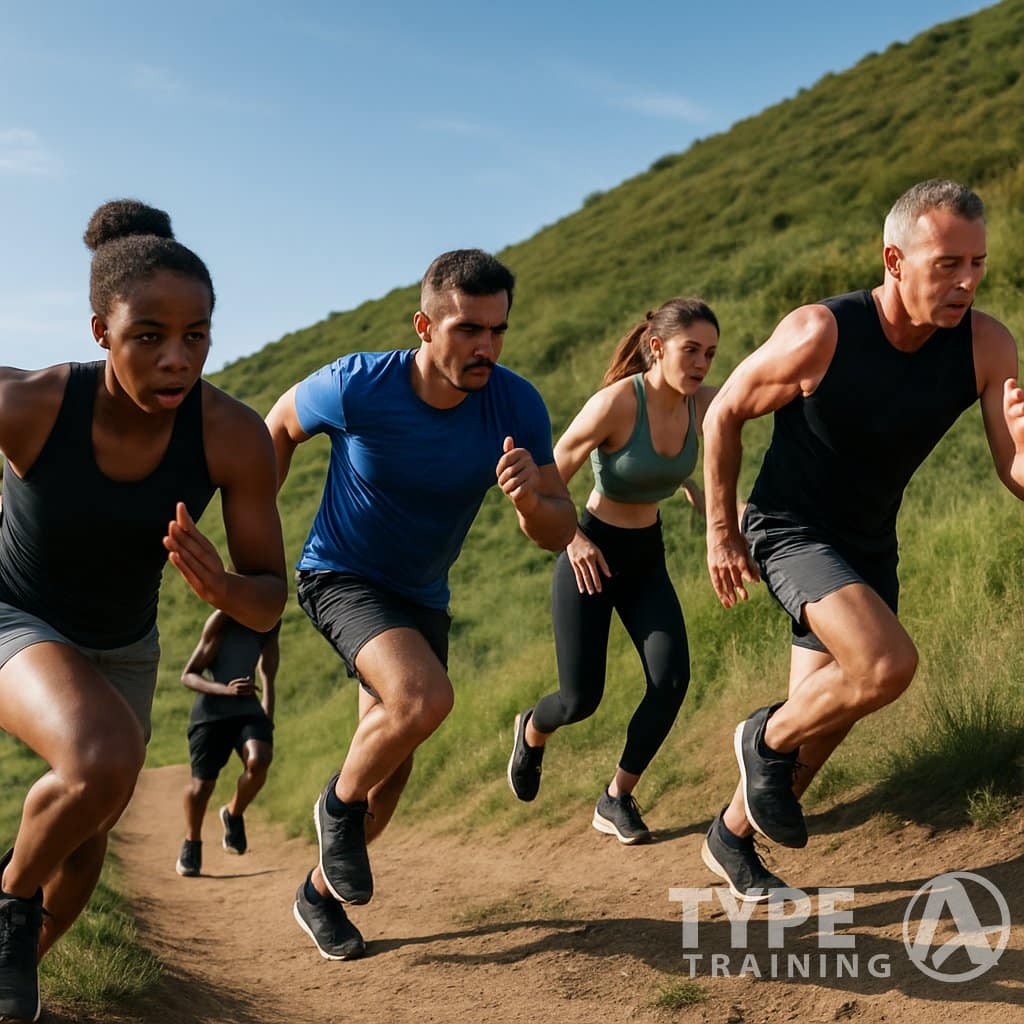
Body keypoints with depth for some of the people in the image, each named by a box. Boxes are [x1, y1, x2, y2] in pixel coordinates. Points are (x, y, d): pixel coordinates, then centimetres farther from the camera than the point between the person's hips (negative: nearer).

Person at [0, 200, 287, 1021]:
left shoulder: (235, 435, -27)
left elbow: (269, 605, -20)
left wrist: (220, 586, -42)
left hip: (120, 649, 4)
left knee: (86, 846, 19)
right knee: (105, 762, -34)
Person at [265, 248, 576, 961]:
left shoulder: (518, 407, -20)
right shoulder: (357, 386, -25)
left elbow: (559, 535, -16)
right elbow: (282, 424, -3)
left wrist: (530, 500, -38)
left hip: (423, 597, 5)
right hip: (341, 576, -4)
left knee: (392, 764, 13)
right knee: (425, 697, -31)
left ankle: (319, 893, 39)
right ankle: (340, 805, 0)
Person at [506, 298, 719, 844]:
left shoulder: (704, 403, -8)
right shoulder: (616, 402, -24)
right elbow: (548, 480, -15)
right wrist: (573, 538, -20)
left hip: (647, 558, 5)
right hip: (590, 554, -5)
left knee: (672, 679, -12)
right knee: (581, 698, 0)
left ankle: (616, 800, 8)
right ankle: (532, 730, 38)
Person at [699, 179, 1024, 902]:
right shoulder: (819, 336, -25)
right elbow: (723, 415, -10)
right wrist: (721, 532, -6)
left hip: (869, 545, 5)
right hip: (790, 532, -5)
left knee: (825, 722, 12)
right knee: (889, 664, -29)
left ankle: (729, 841, 37)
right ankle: (767, 739, 2)